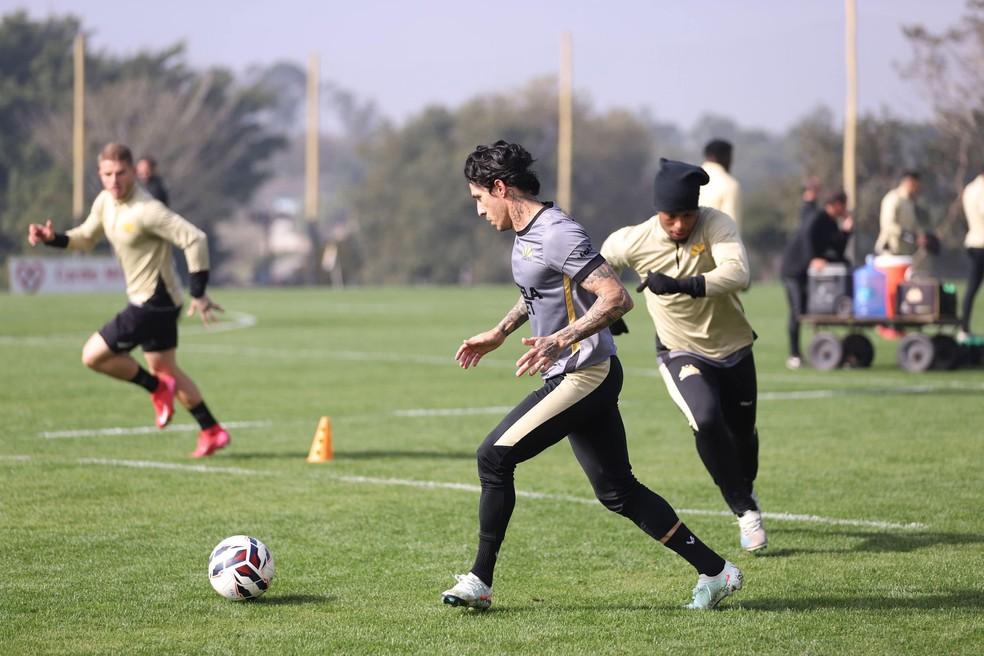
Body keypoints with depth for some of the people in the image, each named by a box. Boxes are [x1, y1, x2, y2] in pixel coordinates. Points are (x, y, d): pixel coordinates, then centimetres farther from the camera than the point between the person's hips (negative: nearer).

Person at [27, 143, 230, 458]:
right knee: (165, 370, 20)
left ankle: (157, 388, 7)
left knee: (93, 355, -8)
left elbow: (195, 239, -26)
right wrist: (52, 239, 1)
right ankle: (212, 432, 28)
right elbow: (86, 237, 19)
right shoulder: (105, 201, 2)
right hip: (146, 300, 9)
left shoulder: (146, 211, -25)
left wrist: (199, 293, -22)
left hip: (154, 303, -9)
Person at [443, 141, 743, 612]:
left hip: (585, 375, -10)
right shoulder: (525, 233, 12)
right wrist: (498, 334, 27)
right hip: (573, 377, 10)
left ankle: (479, 581, -5)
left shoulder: (556, 234, -19)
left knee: (495, 457, -11)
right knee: (617, 491, 11)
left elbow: (617, 298, -25)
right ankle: (715, 572, 15)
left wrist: (561, 341, -32)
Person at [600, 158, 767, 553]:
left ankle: (745, 492, 50)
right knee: (707, 421, -26)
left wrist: (682, 285, -50)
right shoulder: (634, 242, -19)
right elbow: (599, 263, 3)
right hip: (681, 353, -1)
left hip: (733, 348, 1)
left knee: (742, 431, 16)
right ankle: (745, 512, -11)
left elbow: (737, 274, -41)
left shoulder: (717, 225, -24)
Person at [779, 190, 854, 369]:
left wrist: (846, 231, 1)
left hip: (807, 269, 9)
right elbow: (807, 237, -29)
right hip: (794, 269, -9)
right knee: (797, 311, -11)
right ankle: (794, 356, -8)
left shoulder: (831, 224, 14)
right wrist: (813, 259, -38)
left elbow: (838, 252, 10)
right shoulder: (818, 219, -13)